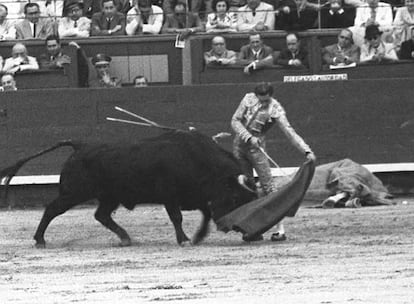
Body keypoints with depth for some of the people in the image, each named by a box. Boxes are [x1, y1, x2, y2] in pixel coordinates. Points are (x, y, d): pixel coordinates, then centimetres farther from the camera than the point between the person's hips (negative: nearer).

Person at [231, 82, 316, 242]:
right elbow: (235, 121, -2)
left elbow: (289, 132, -20)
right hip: (240, 144, 4)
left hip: (256, 147, -4)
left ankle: (280, 229, -14)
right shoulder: (248, 99, -4)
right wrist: (249, 137, -18)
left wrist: (307, 151, -30)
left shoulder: (275, 109, -14)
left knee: (268, 187, -11)